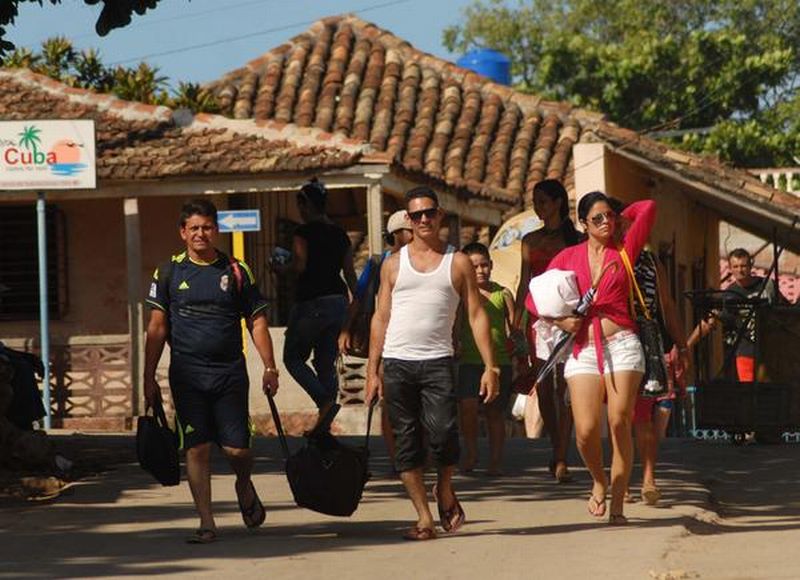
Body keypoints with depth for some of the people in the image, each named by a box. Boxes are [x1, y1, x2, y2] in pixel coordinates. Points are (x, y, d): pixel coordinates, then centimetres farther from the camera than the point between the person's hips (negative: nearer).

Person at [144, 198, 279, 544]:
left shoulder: (236, 272, 7)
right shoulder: (170, 273, 6)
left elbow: (257, 322, 9)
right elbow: (157, 328, 7)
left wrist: (269, 368, -1)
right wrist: (149, 378, 3)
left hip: (230, 373, 0)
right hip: (187, 375, 0)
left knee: (236, 448, -3)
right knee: (196, 448, -4)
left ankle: (244, 487, 30)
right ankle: (206, 523, 2)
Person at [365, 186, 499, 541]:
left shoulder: (458, 263, 8)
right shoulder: (394, 264, 12)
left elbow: (476, 315, 6)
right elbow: (381, 317, 13)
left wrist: (490, 367, -2)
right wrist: (372, 372, 6)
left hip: (437, 362, -2)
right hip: (397, 362, 2)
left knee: (443, 433, -17)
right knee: (407, 442, 1)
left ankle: (445, 491, 11)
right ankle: (424, 518, 7)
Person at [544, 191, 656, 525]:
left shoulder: (624, 252, 9)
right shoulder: (569, 256, 12)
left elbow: (647, 208, 4)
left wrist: (620, 219, 18)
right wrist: (559, 319, -2)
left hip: (621, 345, -1)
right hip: (583, 349, 1)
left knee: (619, 423, -7)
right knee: (586, 429, -10)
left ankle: (617, 504, -1)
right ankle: (599, 482, 19)